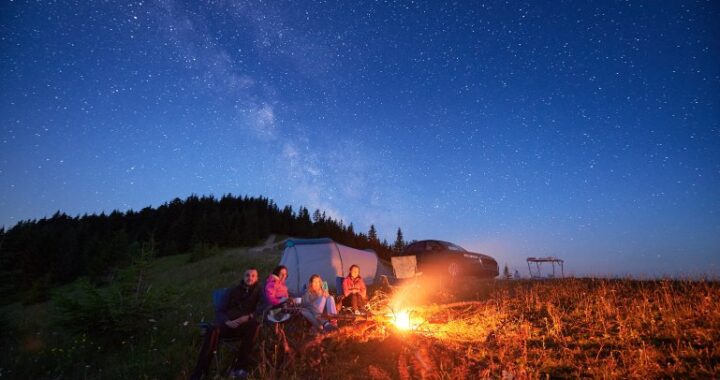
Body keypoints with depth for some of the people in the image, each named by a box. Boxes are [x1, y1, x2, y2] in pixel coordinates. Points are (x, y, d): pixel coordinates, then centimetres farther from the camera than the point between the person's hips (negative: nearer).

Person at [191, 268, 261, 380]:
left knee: (254, 325, -37)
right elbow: (219, 310, 11)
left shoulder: (258, 291, 13)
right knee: (214, 330, -32)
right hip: (229, 324, 2)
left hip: (245, 326, -1)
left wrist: (249, 316, -18)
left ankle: (240, 367, -33)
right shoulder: (234, 291, 17)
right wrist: (227, 321, -12)